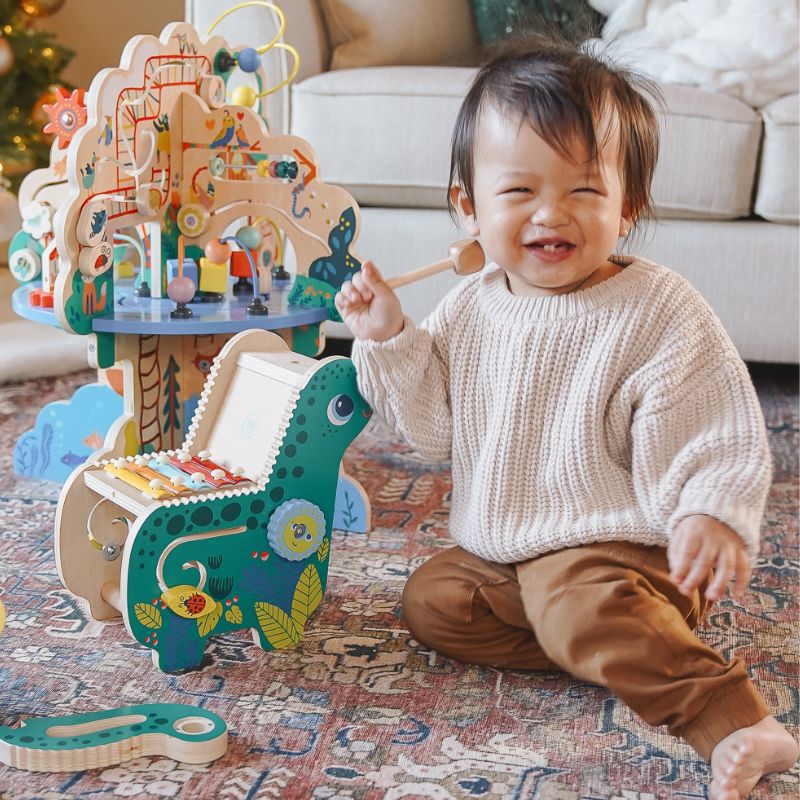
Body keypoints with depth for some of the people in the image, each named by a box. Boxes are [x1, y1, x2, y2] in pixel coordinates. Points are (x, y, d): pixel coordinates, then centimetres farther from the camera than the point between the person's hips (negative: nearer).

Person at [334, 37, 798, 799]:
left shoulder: (658, 312, -14)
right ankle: (630, 647, -10)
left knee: (586, 607, -34)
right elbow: (433, 424, 11)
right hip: (497, 550, 8)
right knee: (428, 600, -4)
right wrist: (389, 338, -2)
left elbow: (718, 437, -15)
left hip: (615, 547, -8)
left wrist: (713, 515, -34)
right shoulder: (471, 307, 3)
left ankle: (731, 718, -28)